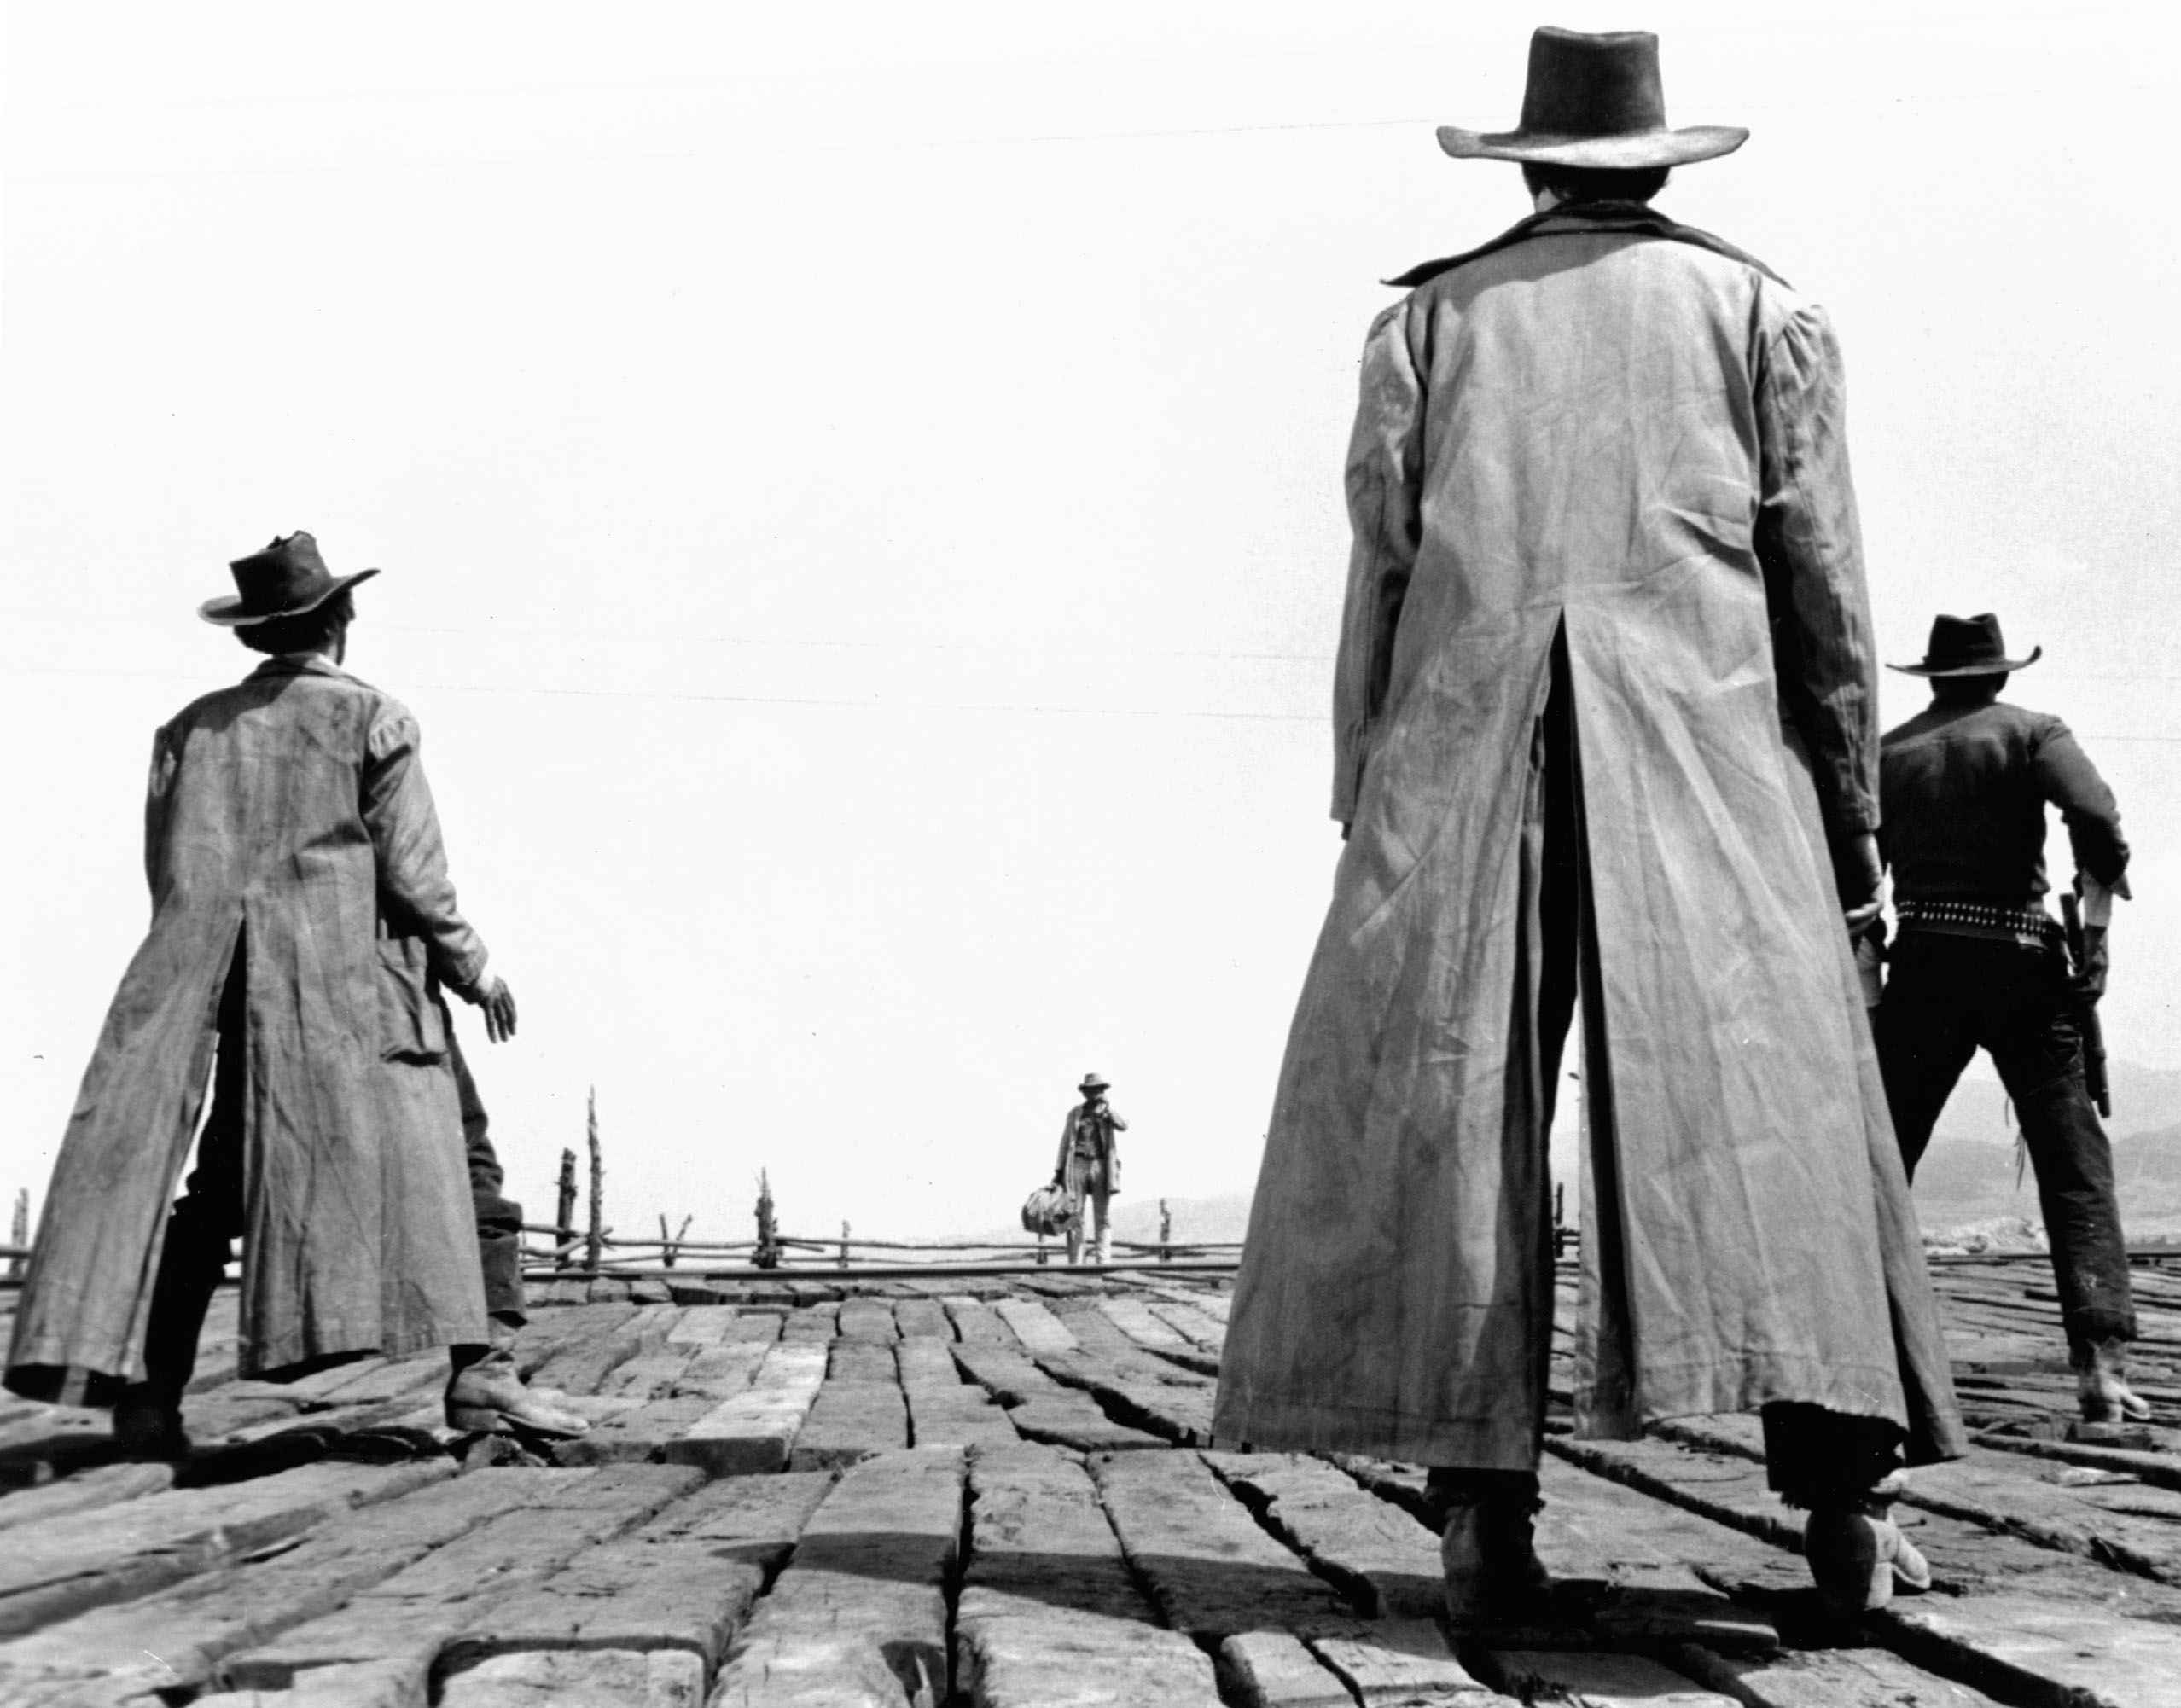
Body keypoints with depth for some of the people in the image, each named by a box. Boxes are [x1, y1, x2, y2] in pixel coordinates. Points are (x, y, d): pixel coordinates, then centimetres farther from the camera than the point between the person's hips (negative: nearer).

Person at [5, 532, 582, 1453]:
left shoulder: (193, 728, 12)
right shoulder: (370, 717, -1)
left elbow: (174, 883, 10)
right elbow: (411, 872, -5)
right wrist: (473, 968, 6)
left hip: (242, 994, 5)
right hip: (359, 980, -5)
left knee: (218, 1187, 9)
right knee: (451, 1158, -6)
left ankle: (147, 1388, 4)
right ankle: (478, 1363, -18)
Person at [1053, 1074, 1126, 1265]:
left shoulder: (1107, 1112, 8)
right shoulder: (1075, 1113, 9)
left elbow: (1123, 1127, -11)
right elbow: (1065, 1143, 11)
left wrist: (1106, 1109, -20)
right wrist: (1059, 1171, 7)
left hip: (1100, 1166, 0)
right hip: (1078, 1165, 0)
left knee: (1101, 1217, -3)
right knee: (1075, 1217, -2)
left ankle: (1103, 1262, -4)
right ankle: (1075, 1263, 0)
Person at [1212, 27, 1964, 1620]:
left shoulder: (1429, 319, 17)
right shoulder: (1763, 311, 16)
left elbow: (1380, 578, 10)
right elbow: (1824, 589, 10)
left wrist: (1364, 814, 13)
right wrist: (1855, 821, 13)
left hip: (1465, 747, 1)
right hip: (1707, 743, 0)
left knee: (1446, 1103, -1)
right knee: (1766, 1089, -4)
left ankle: (1486, 1510, -6)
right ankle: (1845, 1488, -12)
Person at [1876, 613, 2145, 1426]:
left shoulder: (1889, 750, 11)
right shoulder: (2033, 732, 4)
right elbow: (2095, 818, -15)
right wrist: (2097, 929, -7)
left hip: (1924, 965, 2)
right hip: (2022, 964, -2)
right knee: (2076, 1169, 1)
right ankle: (2100, 1365, -9)